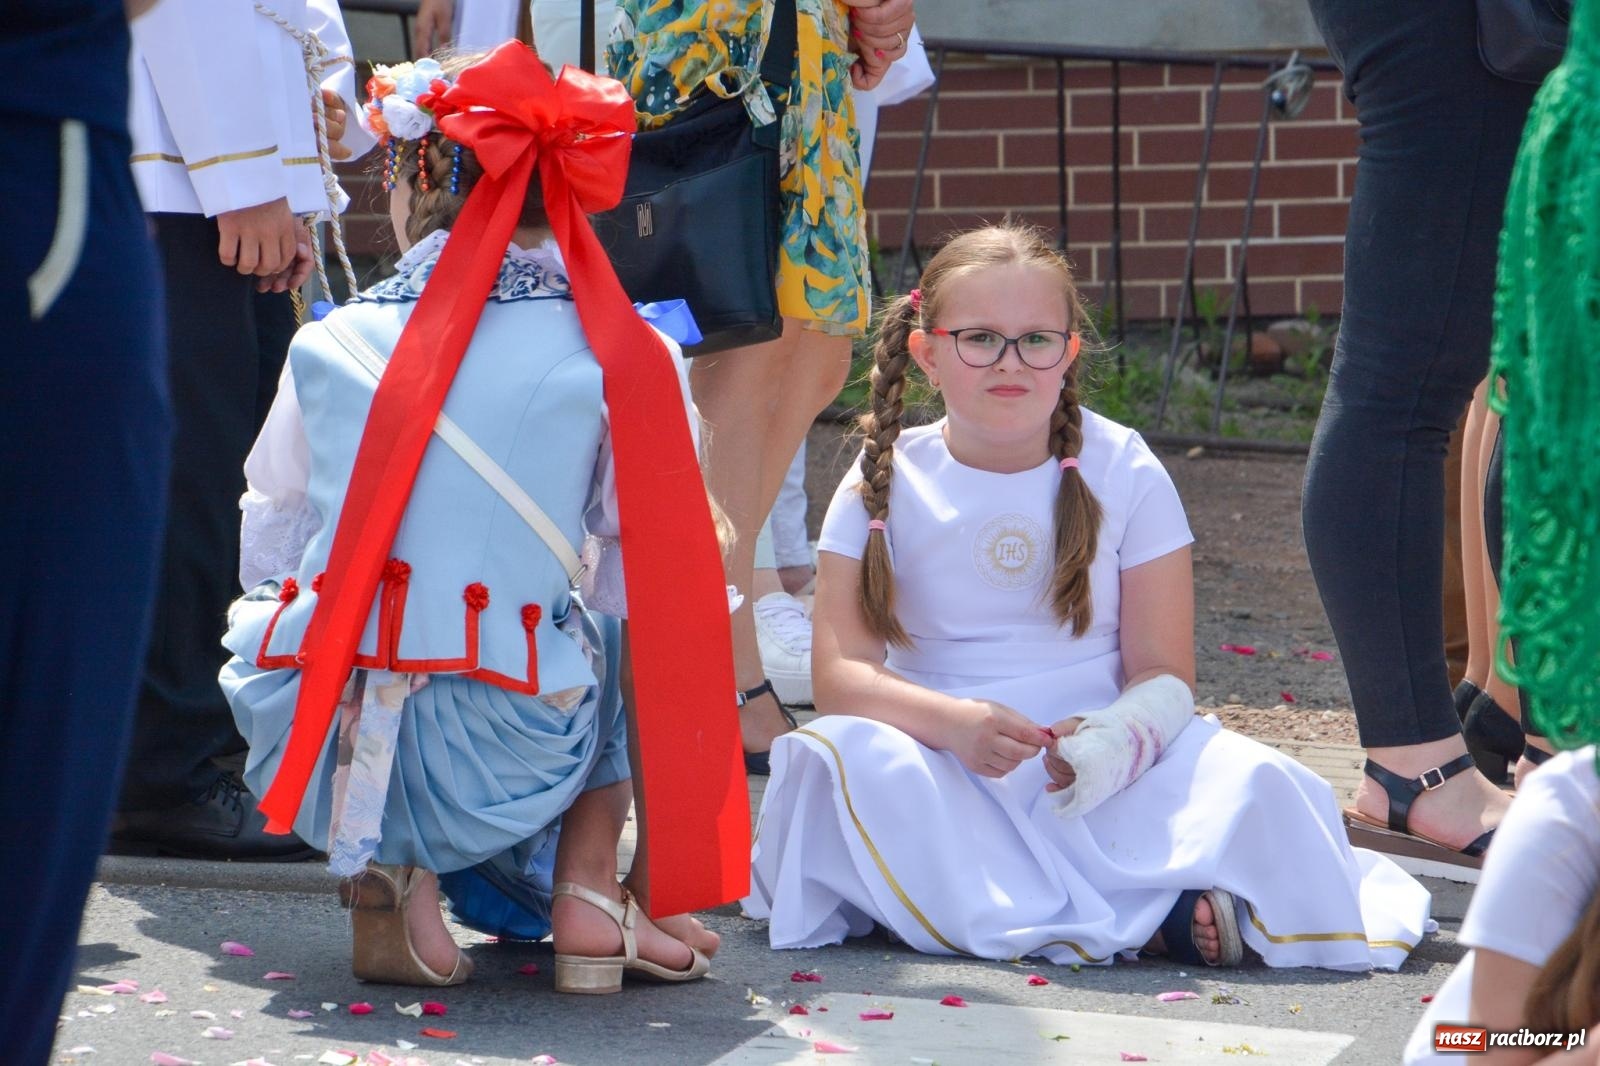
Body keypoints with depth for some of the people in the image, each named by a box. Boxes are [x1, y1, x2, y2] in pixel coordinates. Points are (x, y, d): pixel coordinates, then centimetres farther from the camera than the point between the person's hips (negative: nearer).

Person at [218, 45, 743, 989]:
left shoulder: (329, 345, 4)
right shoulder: (621, 359, -2)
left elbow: (267, 550, 14)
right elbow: (656, 582, 3)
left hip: (312, 767, 0)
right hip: (499, 772, 0)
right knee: (621, 634, 31)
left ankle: (386, 878, 11)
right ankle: (588, 890, 14)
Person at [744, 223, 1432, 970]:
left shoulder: (1123, 473, 4)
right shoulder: (884, 485, 3)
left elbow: (1164, 672, -1)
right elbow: (839, 674, -7)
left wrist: (1123, 735, -26)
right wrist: (956, 723, -27)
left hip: (1102, 765, 0)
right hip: (949, 770, 1)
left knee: (1257, 783, -25)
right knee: (851, 760, -34)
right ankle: (1145, 916, -36)